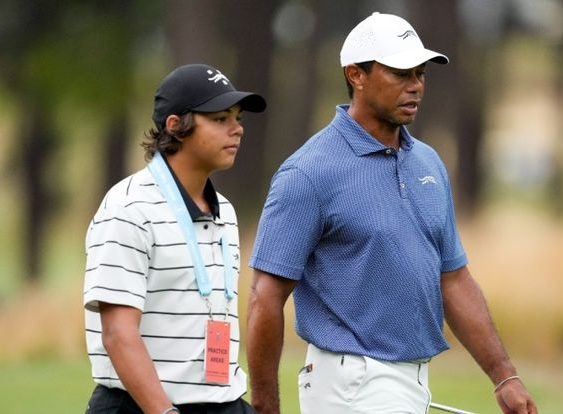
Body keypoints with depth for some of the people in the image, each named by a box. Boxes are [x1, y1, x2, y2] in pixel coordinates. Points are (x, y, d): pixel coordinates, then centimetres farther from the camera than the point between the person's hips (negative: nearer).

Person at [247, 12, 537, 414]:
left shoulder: (428, 164, 12)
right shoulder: (310, 172, -12)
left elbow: (453, 280, 16)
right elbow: (267, 299, -12)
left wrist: (505, 377, 8)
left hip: (414, 382, 8)